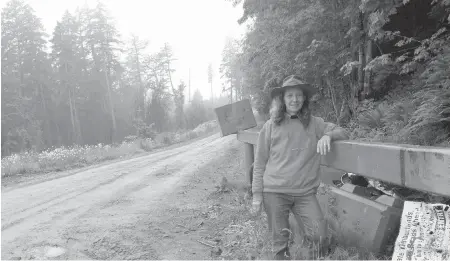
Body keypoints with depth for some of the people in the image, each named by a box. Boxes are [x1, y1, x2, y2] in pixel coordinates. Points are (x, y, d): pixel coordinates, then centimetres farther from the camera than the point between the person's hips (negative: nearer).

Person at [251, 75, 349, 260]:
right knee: (280, 243, 4)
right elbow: (259, 164, 4)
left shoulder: (314, 124, 5)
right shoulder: (270, 126, 1)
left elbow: (343, 133, 7)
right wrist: (257, 195, 2)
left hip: (305, 192, 1)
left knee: (319, 237, -6)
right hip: (275, 192, -1)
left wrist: (327, 135, -16)